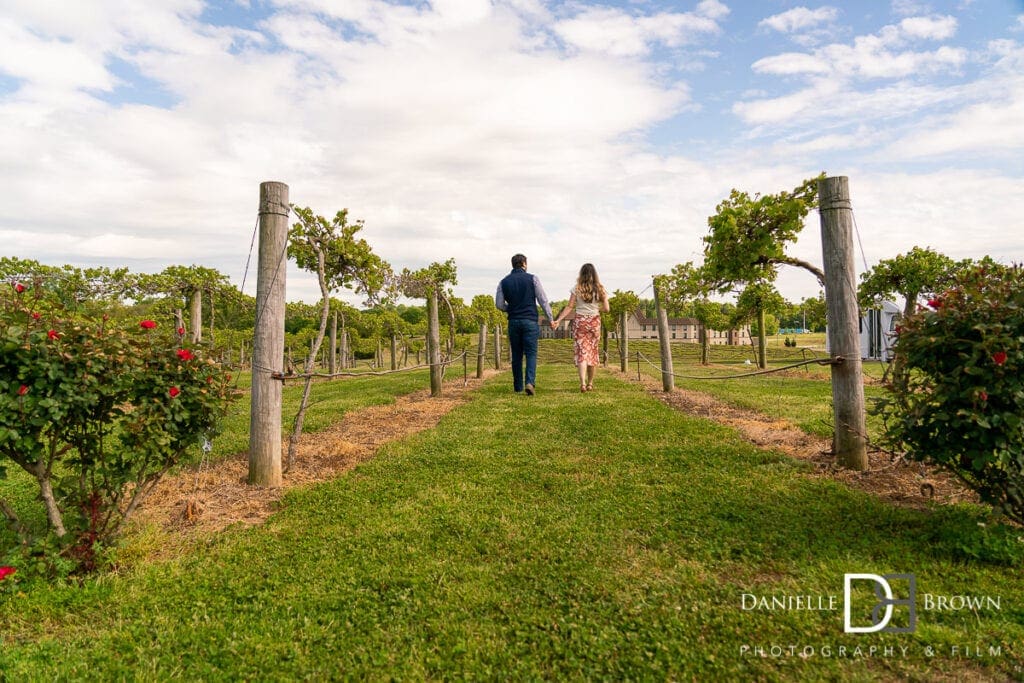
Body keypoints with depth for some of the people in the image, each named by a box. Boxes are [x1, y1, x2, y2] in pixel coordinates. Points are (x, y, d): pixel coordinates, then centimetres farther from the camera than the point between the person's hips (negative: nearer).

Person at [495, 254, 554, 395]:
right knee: (531, 353, -1)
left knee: (516, 355, 10)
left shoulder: (504, 281, 6)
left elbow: (499, 304, 4)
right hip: (530, 320, -3)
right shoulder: (532, 279, -1)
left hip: (513, 321, 3)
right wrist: (551, 318, 4)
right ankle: (530, 382, -19)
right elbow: (543, 300, -3)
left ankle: (518, 386, 15)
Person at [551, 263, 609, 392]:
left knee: (581, 352, -1)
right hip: (595, 322, 2)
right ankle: (590, 384, 20)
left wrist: (558, 320, -7)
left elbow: (569, 307, -8)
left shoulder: (577, 289, -3)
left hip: (580, 321, -1)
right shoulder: (599, 289, 1)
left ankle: (583, 383, -17)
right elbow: (606, 308, -1)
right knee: (593, 351, 12)